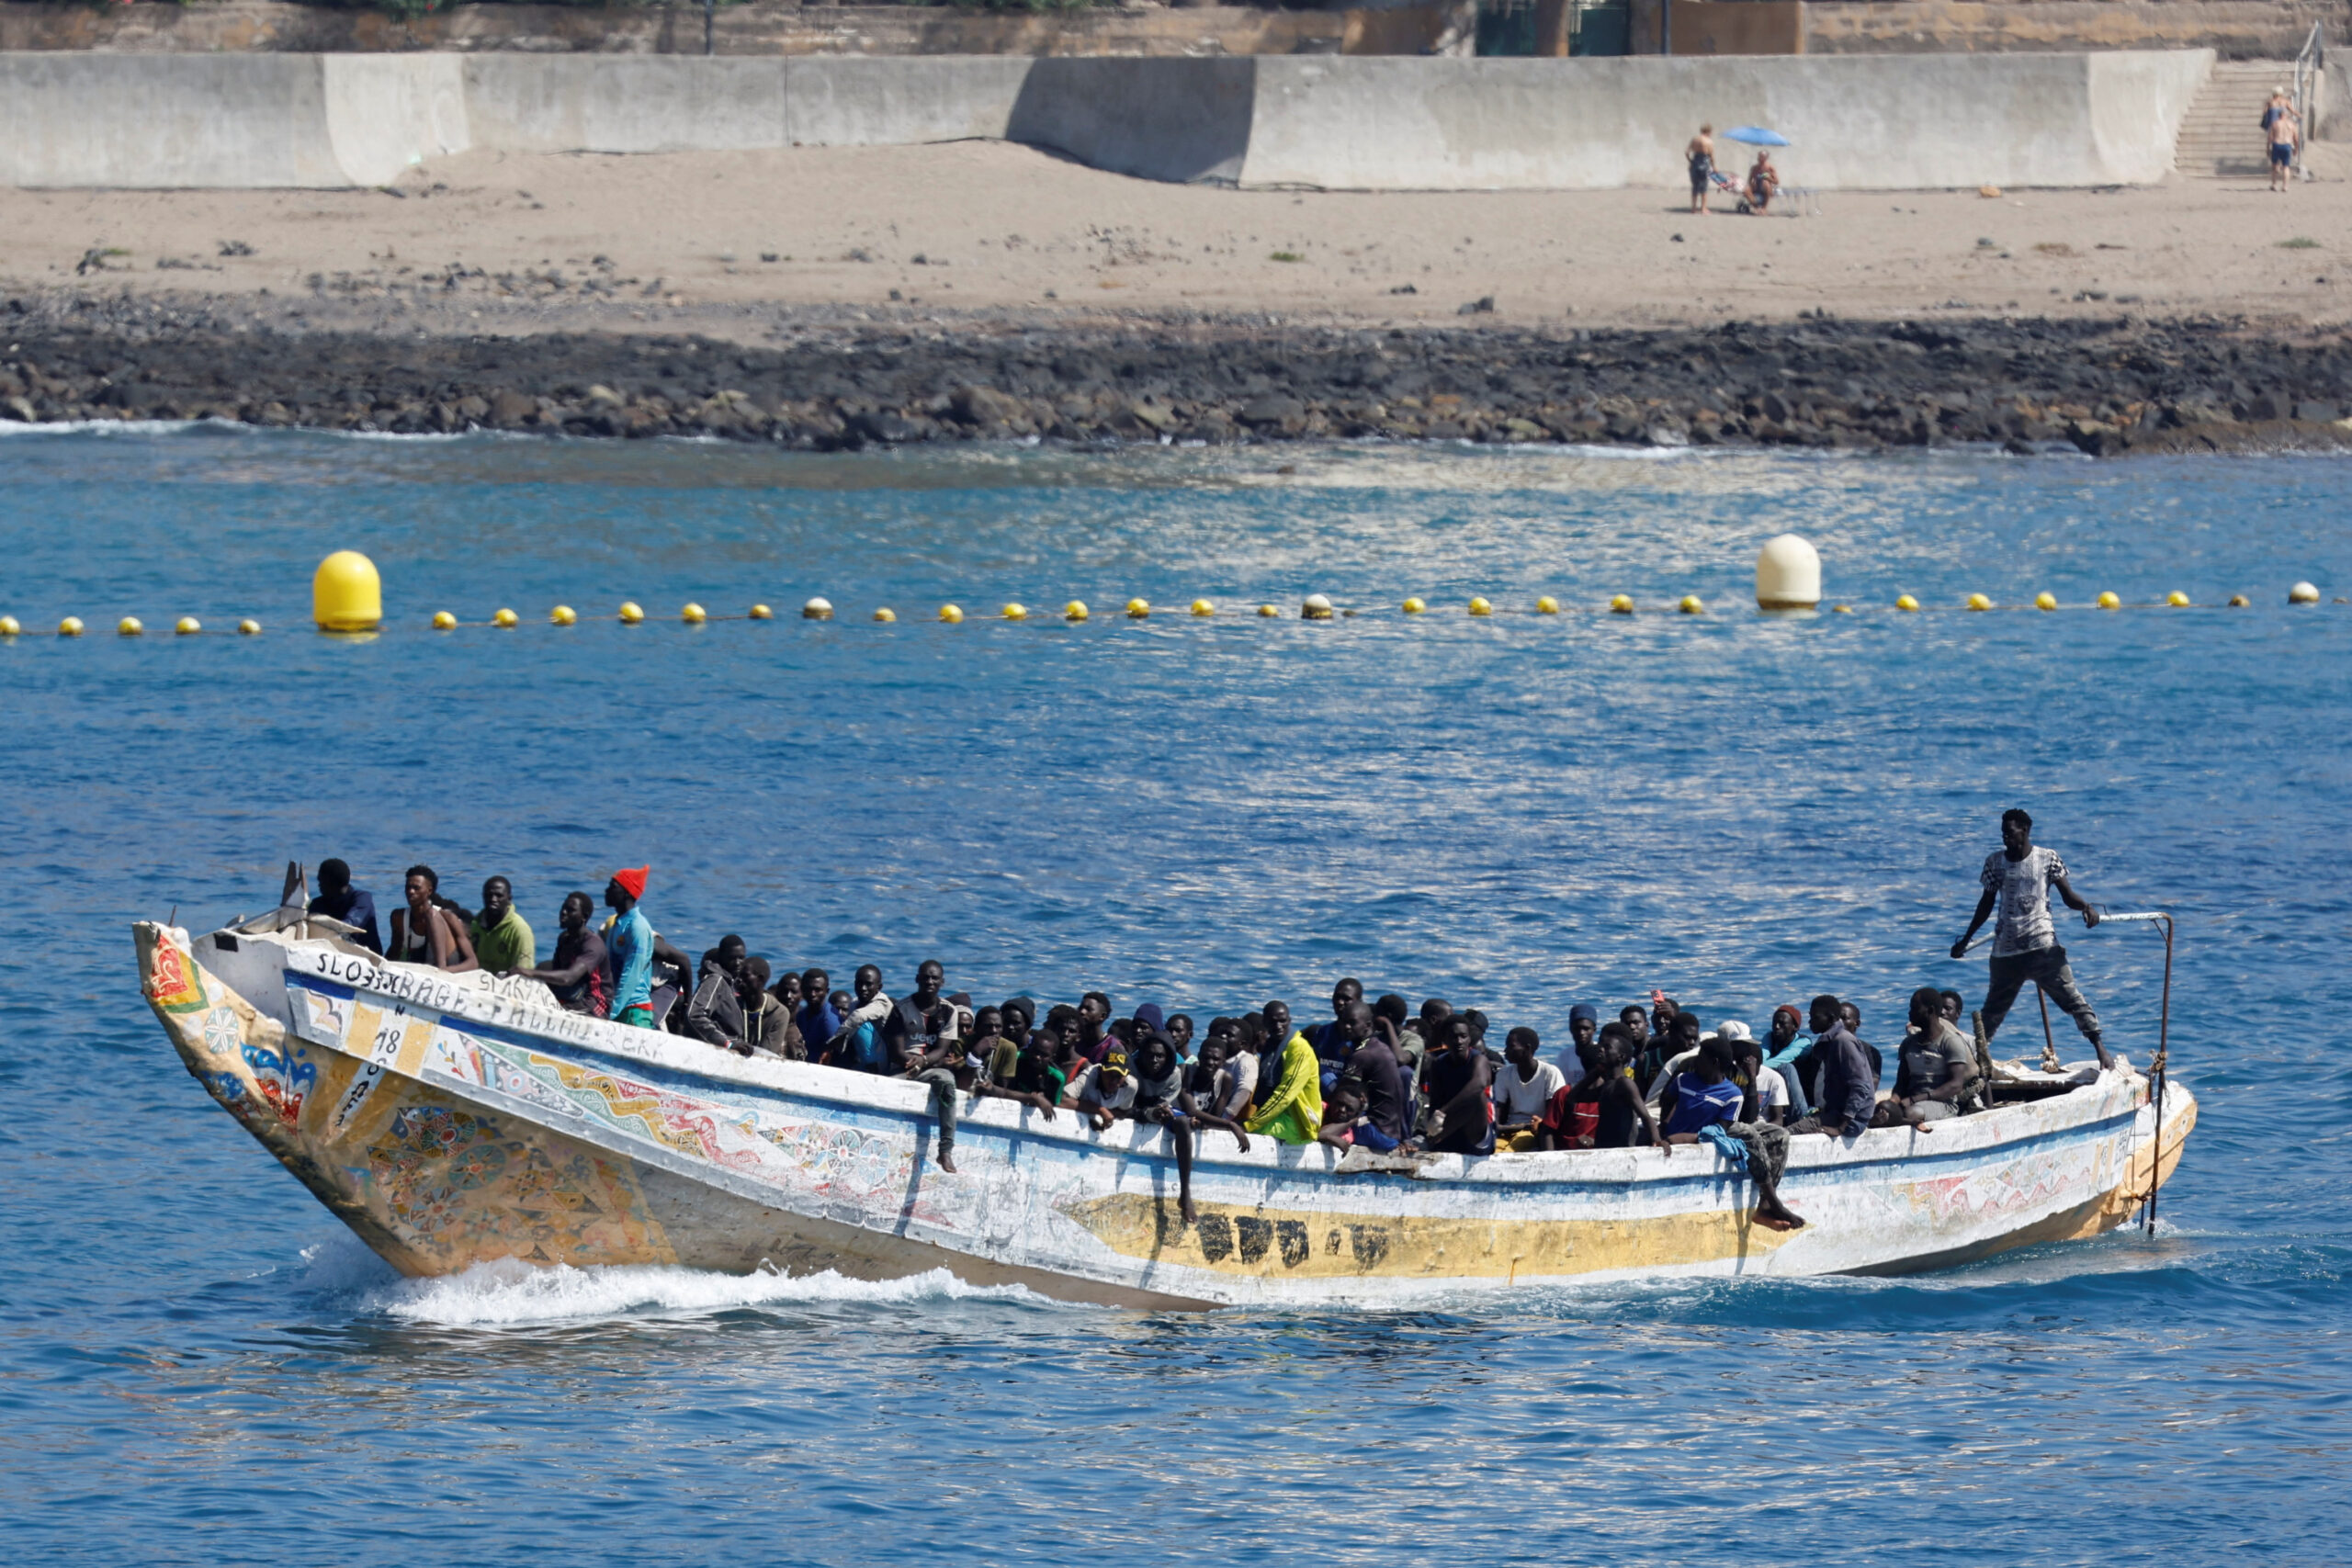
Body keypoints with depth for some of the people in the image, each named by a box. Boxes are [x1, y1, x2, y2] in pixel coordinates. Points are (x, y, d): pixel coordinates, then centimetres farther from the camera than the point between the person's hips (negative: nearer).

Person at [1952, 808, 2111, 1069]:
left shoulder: (2047, 859, -2)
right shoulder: (1995, 862, 5)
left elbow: (2067, 895, -2)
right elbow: (1986, 903, 15)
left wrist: (2086, 907, -24)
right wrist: (1965, 940, 18)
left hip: (2042, 947, -3)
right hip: (2006, 948, 3)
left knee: (2071, 998, -9)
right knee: (1993, 1009, 11)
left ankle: (2101, 1050, -7)